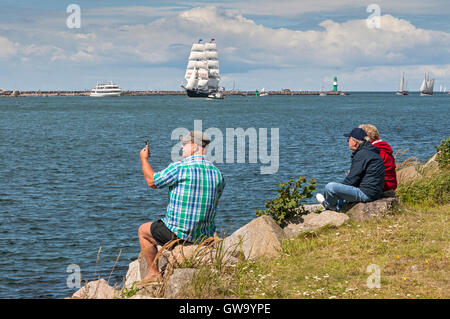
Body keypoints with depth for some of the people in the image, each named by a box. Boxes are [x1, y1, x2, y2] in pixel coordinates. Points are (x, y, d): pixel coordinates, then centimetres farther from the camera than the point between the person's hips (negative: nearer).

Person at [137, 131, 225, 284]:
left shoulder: (178, 168, -16)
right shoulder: (217, 174, 2)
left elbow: (152, 181, -1)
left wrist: (144, 159, 13)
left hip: (178, 234, -6)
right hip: (206, 236, 6)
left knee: (143, 230, 19)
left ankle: (153, 273, 16)